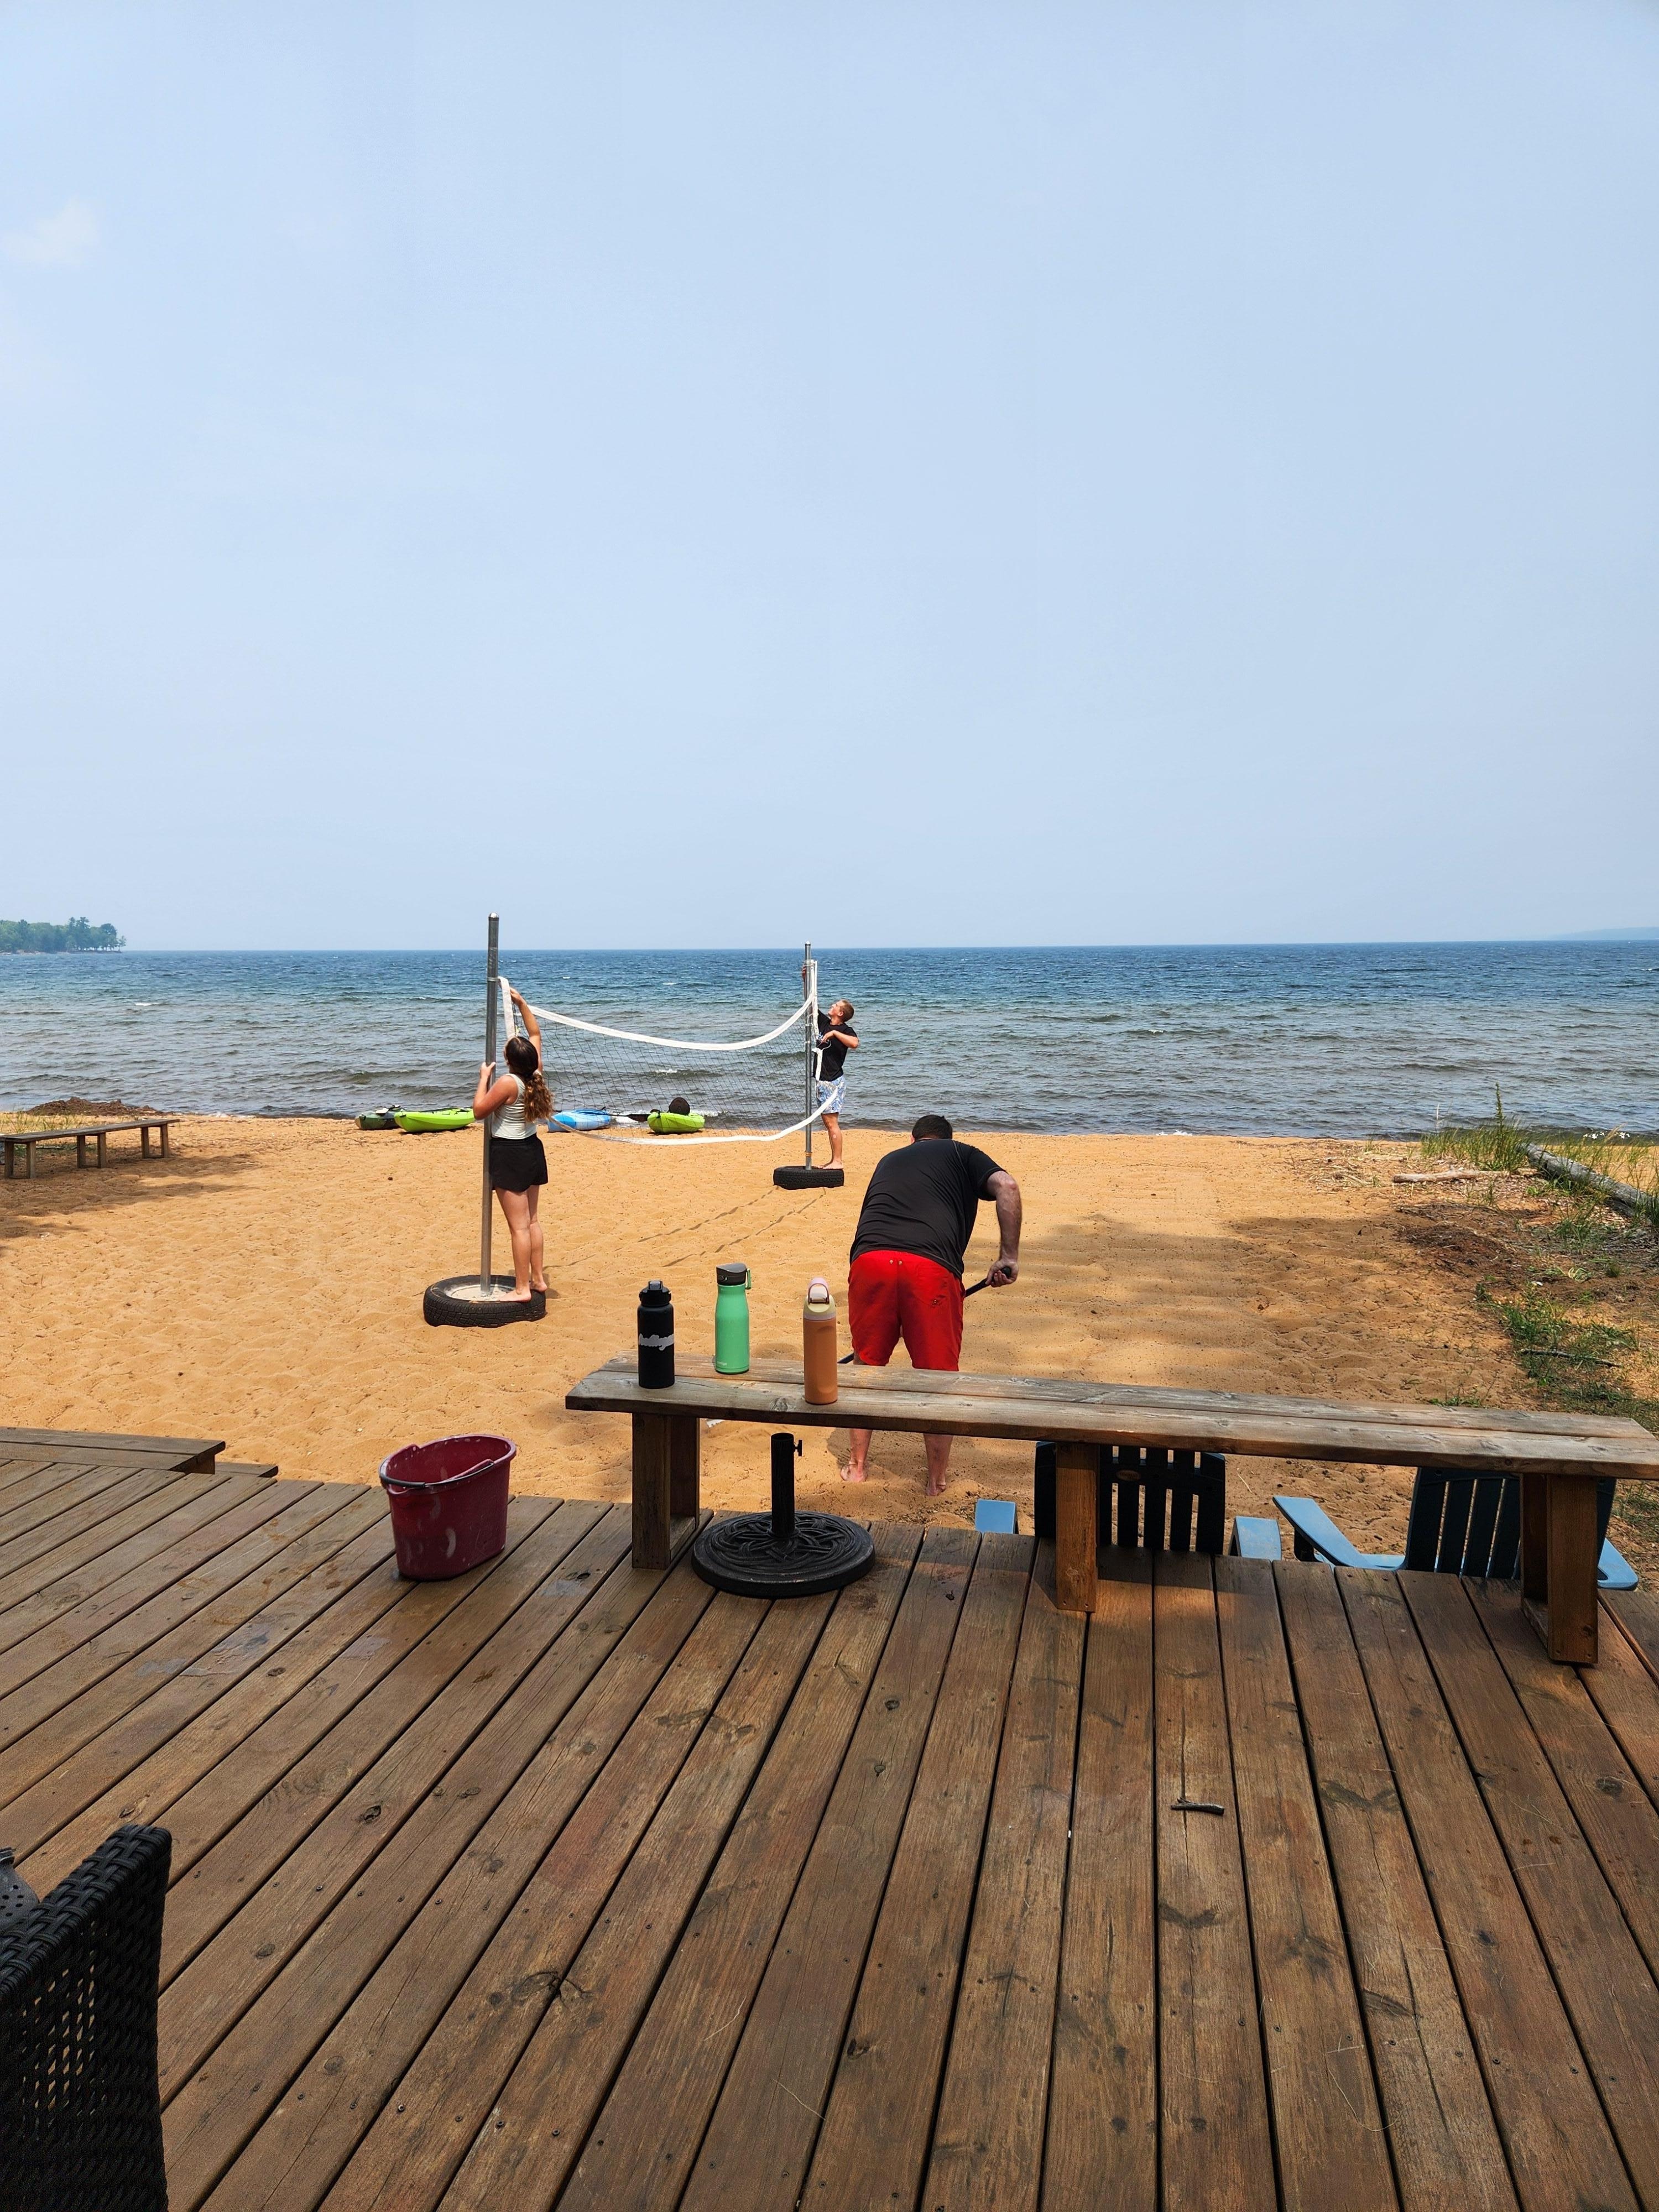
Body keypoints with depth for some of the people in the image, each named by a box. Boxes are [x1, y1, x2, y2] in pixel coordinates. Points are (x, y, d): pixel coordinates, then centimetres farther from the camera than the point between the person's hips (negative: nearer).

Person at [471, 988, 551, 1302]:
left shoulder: (508, 1083, -21)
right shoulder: (535, 1075, -1)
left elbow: (479, 1111, -12)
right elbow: (535, 1034, 14)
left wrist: (484, 1078, -6)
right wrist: (521, 1003, 13)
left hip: (509, 1155, -8)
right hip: (532, 1150, 8)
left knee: (518, 1225, -4)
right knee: (531, 1220, 16)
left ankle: (522, 1288, 1)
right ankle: (538, 1278, 22)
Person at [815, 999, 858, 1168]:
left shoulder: (845, 1030, -12)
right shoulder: (824, 1022, 9)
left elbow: (854, 1043, -32)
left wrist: (834, 1033, -29)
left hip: (834, 1081, -8)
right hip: (822, 1080, 8)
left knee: (832, 1122, -10)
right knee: (827, 1122, 11)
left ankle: (838, 1161, -8)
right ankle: (833, 1161, 16)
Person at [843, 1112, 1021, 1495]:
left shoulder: (889, 1160, 35)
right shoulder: (963, 1154, 24)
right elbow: (1006, 1187, 3)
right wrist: (1009, 1257, 6)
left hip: (870, 1259, 3)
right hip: (932, 1267, -3)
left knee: (868, 1366, 22)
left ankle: (857, 1465, 34)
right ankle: (937, 1481, 24)